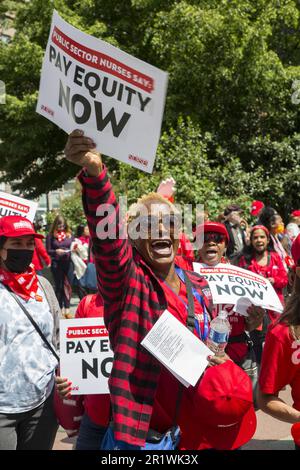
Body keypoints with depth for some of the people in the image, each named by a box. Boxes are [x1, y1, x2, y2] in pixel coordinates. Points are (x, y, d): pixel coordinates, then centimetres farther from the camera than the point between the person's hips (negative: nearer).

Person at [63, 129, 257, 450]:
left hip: (195, 422, 5)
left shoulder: (198, 286, 7)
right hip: (139, 422, -5)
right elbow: (107, 228, -31)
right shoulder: (126, 277, -10)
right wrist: (94, 172, -48)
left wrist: (219, 361, 0)